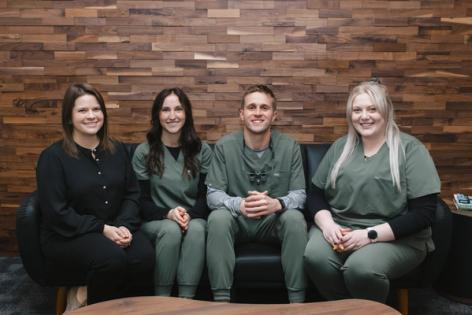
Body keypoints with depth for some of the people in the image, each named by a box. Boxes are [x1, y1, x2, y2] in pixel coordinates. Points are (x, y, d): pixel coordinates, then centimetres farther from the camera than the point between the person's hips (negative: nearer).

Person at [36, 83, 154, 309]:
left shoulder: (117, 150, 10)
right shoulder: (53, 157, -7)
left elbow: (132, 194, 7)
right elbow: (56, 213, -12)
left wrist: (125, 226, -13)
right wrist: (102, 229, -18)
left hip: (115, 229, 5)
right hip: (67, 236, -5)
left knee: (145, 256, -26)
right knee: (112, 259, -34)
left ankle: (86, 295, -3)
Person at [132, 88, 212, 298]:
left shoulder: (202, 150, 6)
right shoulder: (144, 152, 3)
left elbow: (206, 196, 3)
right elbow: (142, 201, 0)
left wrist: (189, 215, -19)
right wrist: (168, 213, -19)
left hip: (194, 218, 1)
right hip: (157, 220, -1)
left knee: (196, 229, -34)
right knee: (171, 230, -35)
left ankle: (187, 300, -30)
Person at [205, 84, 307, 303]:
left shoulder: (290, 147, -7)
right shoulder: (224, 146, -8)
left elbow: (299, 194, -9)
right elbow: (213, 195, -11)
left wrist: (277, 204, -34)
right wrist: (240, 204, -33)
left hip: (275, 220, 0)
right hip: (237, 220, 0)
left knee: (295, 218, -31)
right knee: (217, 217, -31)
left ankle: (297, 300, -21)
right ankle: (221, 300, -25)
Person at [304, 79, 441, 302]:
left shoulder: (410, 149, -4)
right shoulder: (340, 147, 11)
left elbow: (423, 212, -10)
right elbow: (315, 194, 11)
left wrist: (370, 235, -18)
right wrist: (327, 224, -11)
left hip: (397, 237, -3)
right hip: (339, 229, 4)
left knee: (361, 268, -33)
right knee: (315, 257, -28)